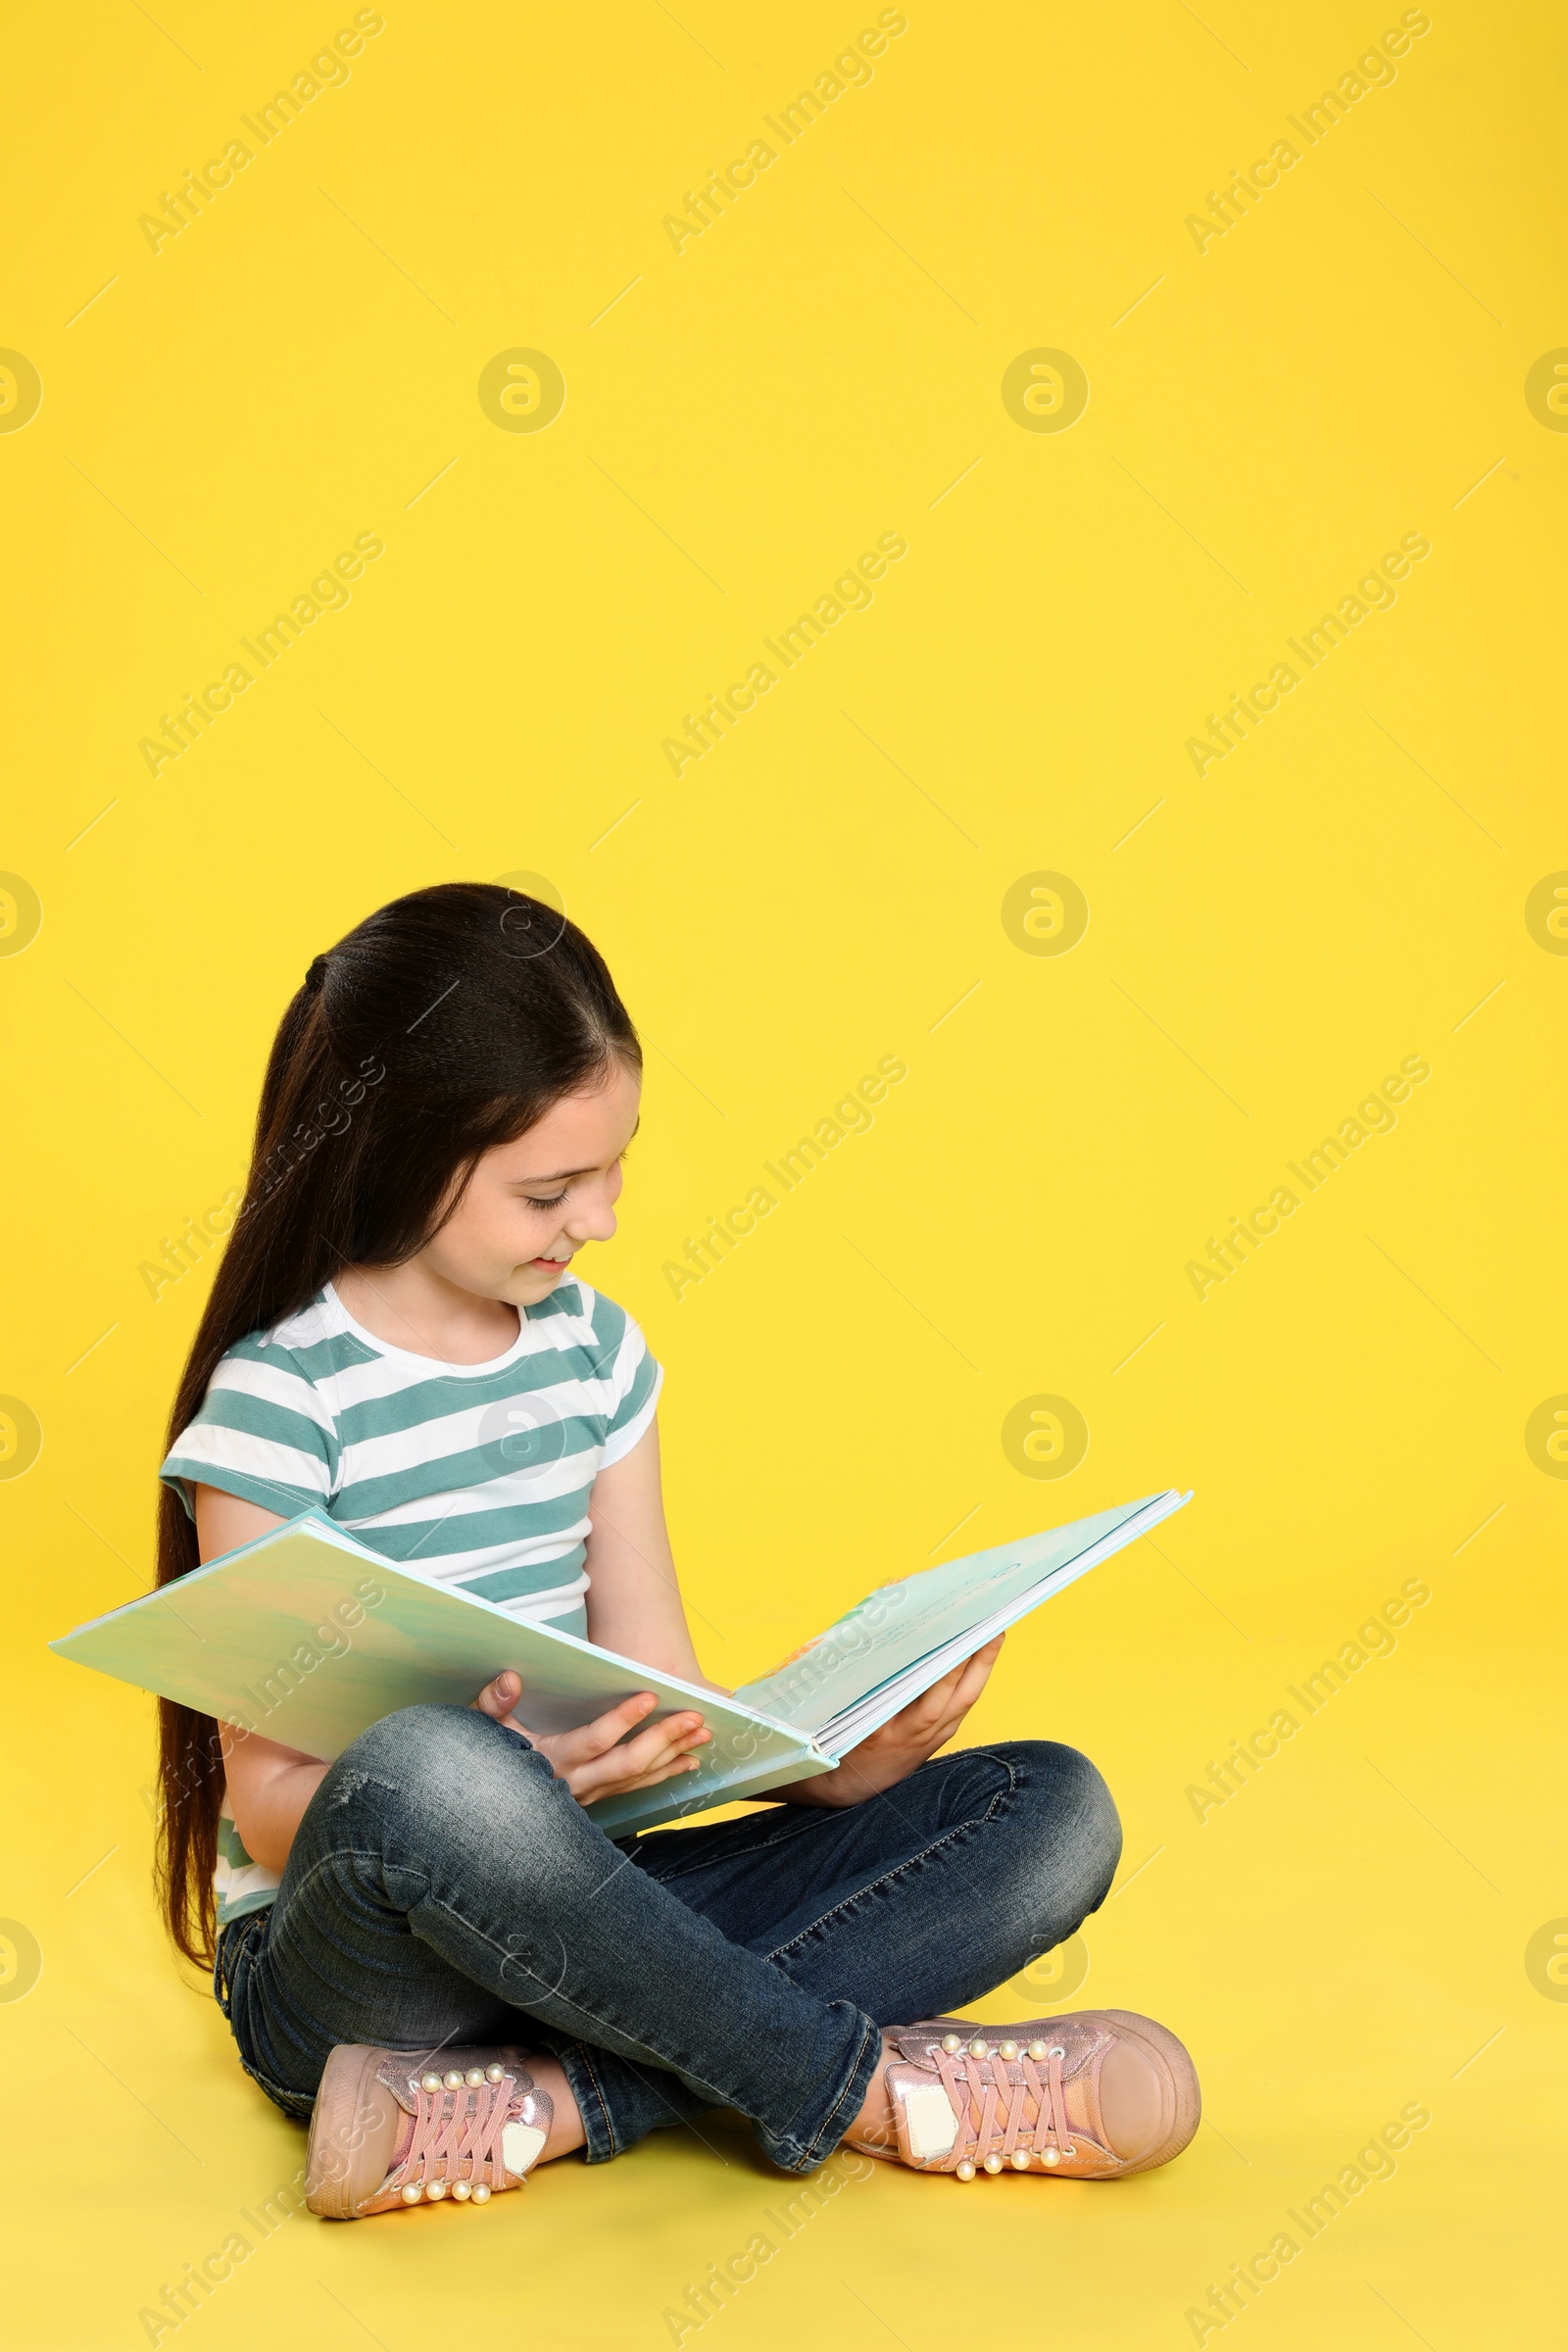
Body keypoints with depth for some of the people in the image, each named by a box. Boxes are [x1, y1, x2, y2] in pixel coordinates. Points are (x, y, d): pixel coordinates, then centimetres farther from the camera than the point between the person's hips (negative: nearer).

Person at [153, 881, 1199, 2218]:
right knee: (427, 1765, -42)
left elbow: (668, 1705, 6)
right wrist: (523, 1776, -32)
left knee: (1057, 1809, -10)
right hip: (344, 1969, -6)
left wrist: (858, 1752, -14)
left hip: (581, 1924, 6)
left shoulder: (595, 1349, 8)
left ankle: (541, 2104, -24)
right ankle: (871, 2083, -21)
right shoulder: (281, 1401, -11)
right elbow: (273, 1801, -13)